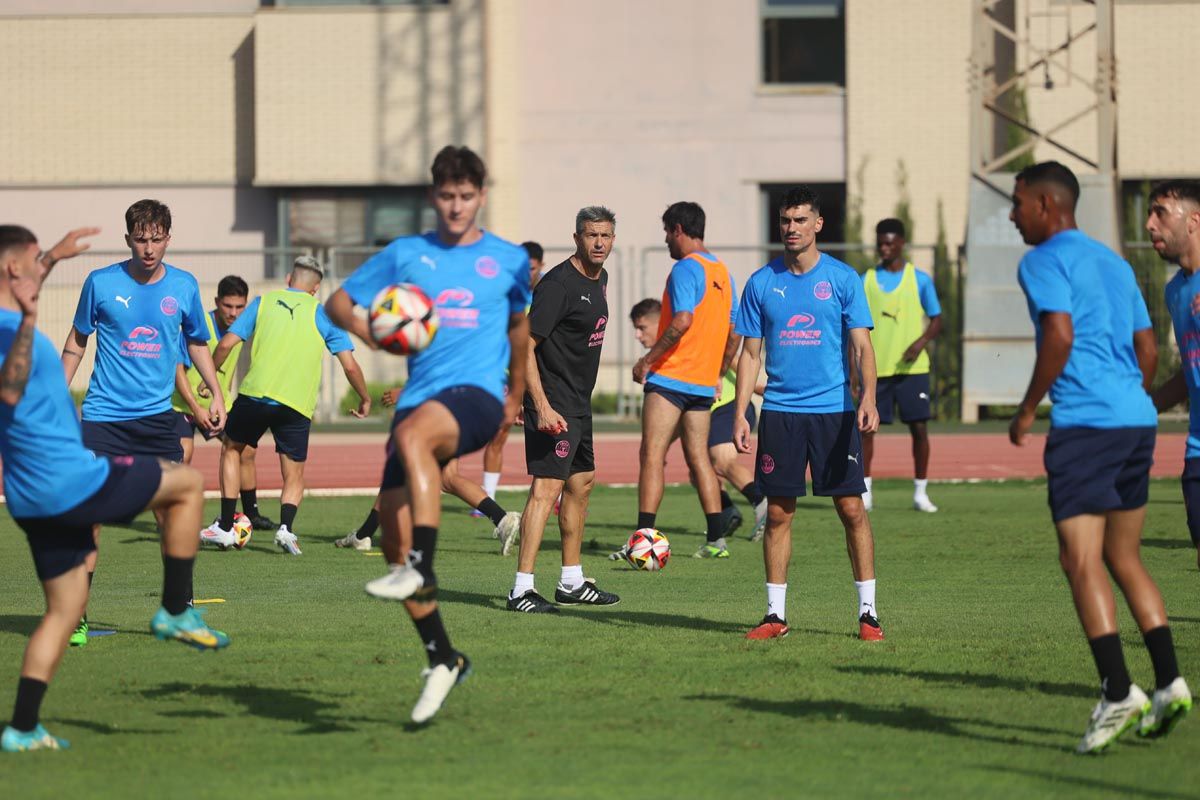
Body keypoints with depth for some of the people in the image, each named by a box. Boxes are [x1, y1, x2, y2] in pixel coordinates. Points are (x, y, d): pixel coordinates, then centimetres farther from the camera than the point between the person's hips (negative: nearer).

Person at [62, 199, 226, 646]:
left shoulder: (184, 287, 2)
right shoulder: (101, 283, -3)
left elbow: (196, 342, 18)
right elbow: (77, 342, 9)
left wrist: (216, 394, 12)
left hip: (157, 416, 2)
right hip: (103, 416, -2)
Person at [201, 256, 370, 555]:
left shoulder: (263, 302, 12)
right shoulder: (322, 314, 10)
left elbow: (226, 344, 7)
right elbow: (349, 365, 5)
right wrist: (365, 399, 20)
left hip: (255, 394, 0)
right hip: (297, 406, 0)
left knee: (231, 449, 24)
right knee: (294, 477, 12)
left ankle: (225, 527, 19)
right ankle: (286, 526, -16)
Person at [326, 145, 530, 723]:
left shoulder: (508, 259, 10)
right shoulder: (405, 254, 12)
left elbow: (520, 323, 28)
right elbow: (338, 302, 19)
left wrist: (516, 395, 32)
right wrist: (371, 332, -1)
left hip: (478, 396, -4)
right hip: (419, 400, 4)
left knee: (413, 433, -39)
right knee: (394, 541, -4)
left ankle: (420, 569, -41)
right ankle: (442, 660, 11)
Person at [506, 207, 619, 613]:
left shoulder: (599, 279, 12)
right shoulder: (558, 284, -18)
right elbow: (524, 345, -21)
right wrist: (542, 407, -28)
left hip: (579, 403, 10)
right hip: (552, 404, -10)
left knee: (582, 483, 18)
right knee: (547, 487, -16)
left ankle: (572, 583, 29)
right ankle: (522, 590, -19)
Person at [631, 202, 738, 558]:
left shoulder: (686, 268, -11)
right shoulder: (722, 271, 14)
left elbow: (682, 321, -24)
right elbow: (734, 333, 17)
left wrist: (648, 359, -17)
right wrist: (718, 375, 24)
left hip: (670, 378, -8)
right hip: (704, 383, 8)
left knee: (652, 456, -7)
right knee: (698, 458, 12)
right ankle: (715, 539, 9)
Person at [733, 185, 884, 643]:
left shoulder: (842, 279, 1)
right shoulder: (762, 283, 6)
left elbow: (861, 346, -1)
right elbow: (750, 354, 9)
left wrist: (868, 397, -16)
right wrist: (740, 413, 1)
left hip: (835, 411, -2)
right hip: (779, 411, 2)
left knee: (851, 509, -3)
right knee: (778, 513, 3)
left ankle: (868, 612, 3)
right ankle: (775, 614, 10)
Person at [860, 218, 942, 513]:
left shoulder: (920, 280, 2)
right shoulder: (866, 280, 7)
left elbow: (937, 320, 6)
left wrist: (921, 341, -14)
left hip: (912, 367, -1)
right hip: (875, 368, 1)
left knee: (919, 427, -3)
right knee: (866, 427, -2)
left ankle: (921, 493, 6)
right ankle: (864, 493, 5)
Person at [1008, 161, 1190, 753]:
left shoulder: (1046, 262, -4)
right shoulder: (1114, 263, 21)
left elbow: (1059, 336, -18)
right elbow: (1148, 348, 22)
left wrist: (1027, 409, -9)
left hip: (1084, 422, -8)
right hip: (1138, 419, 8)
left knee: (1081, 561, -9)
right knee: (1124, 558, 15)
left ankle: (1118, 692, -19)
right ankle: (1169, 682, 9)